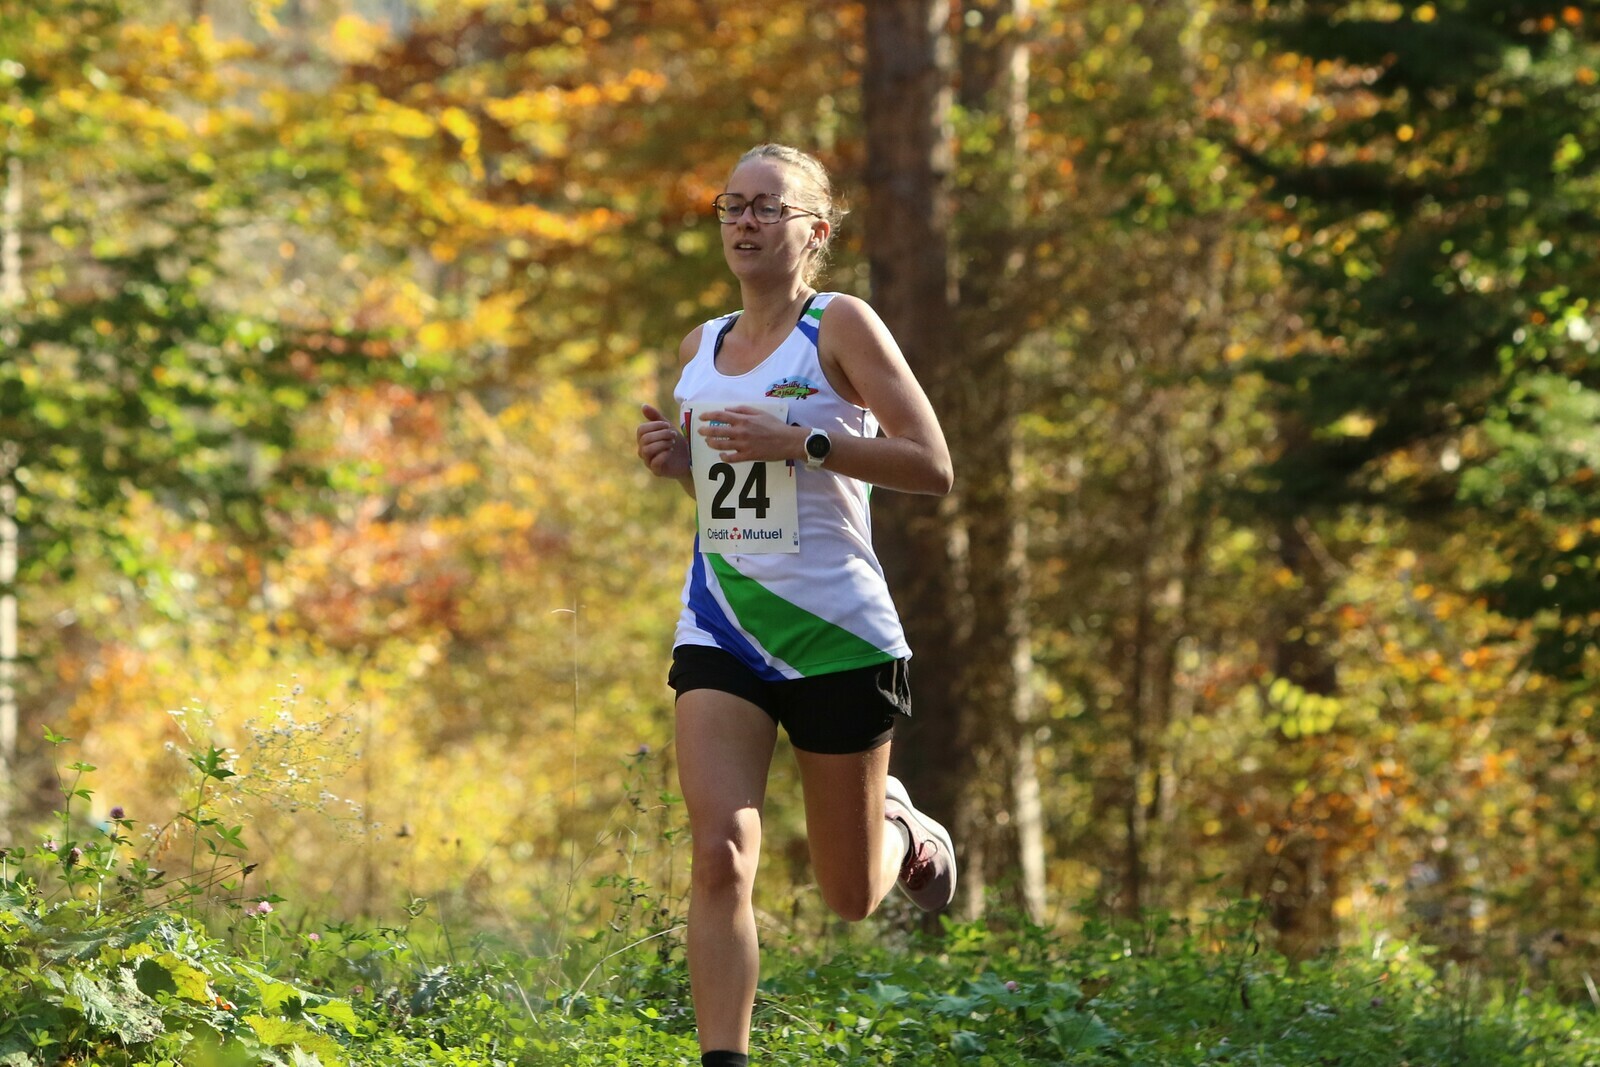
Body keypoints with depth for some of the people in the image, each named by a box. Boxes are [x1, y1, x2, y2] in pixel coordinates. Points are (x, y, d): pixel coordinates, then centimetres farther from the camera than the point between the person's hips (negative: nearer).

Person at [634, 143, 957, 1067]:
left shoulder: (840, 325, -6)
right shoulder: (701, 350, 10)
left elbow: (933, 468, -12)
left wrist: (800, 443, -22)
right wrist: (677, 459, 3)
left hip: (836, 632, -4)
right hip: (721, 633, 4)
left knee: (850, 895, 9)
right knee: (721, 854, -18)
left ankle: (904, 832, 43)